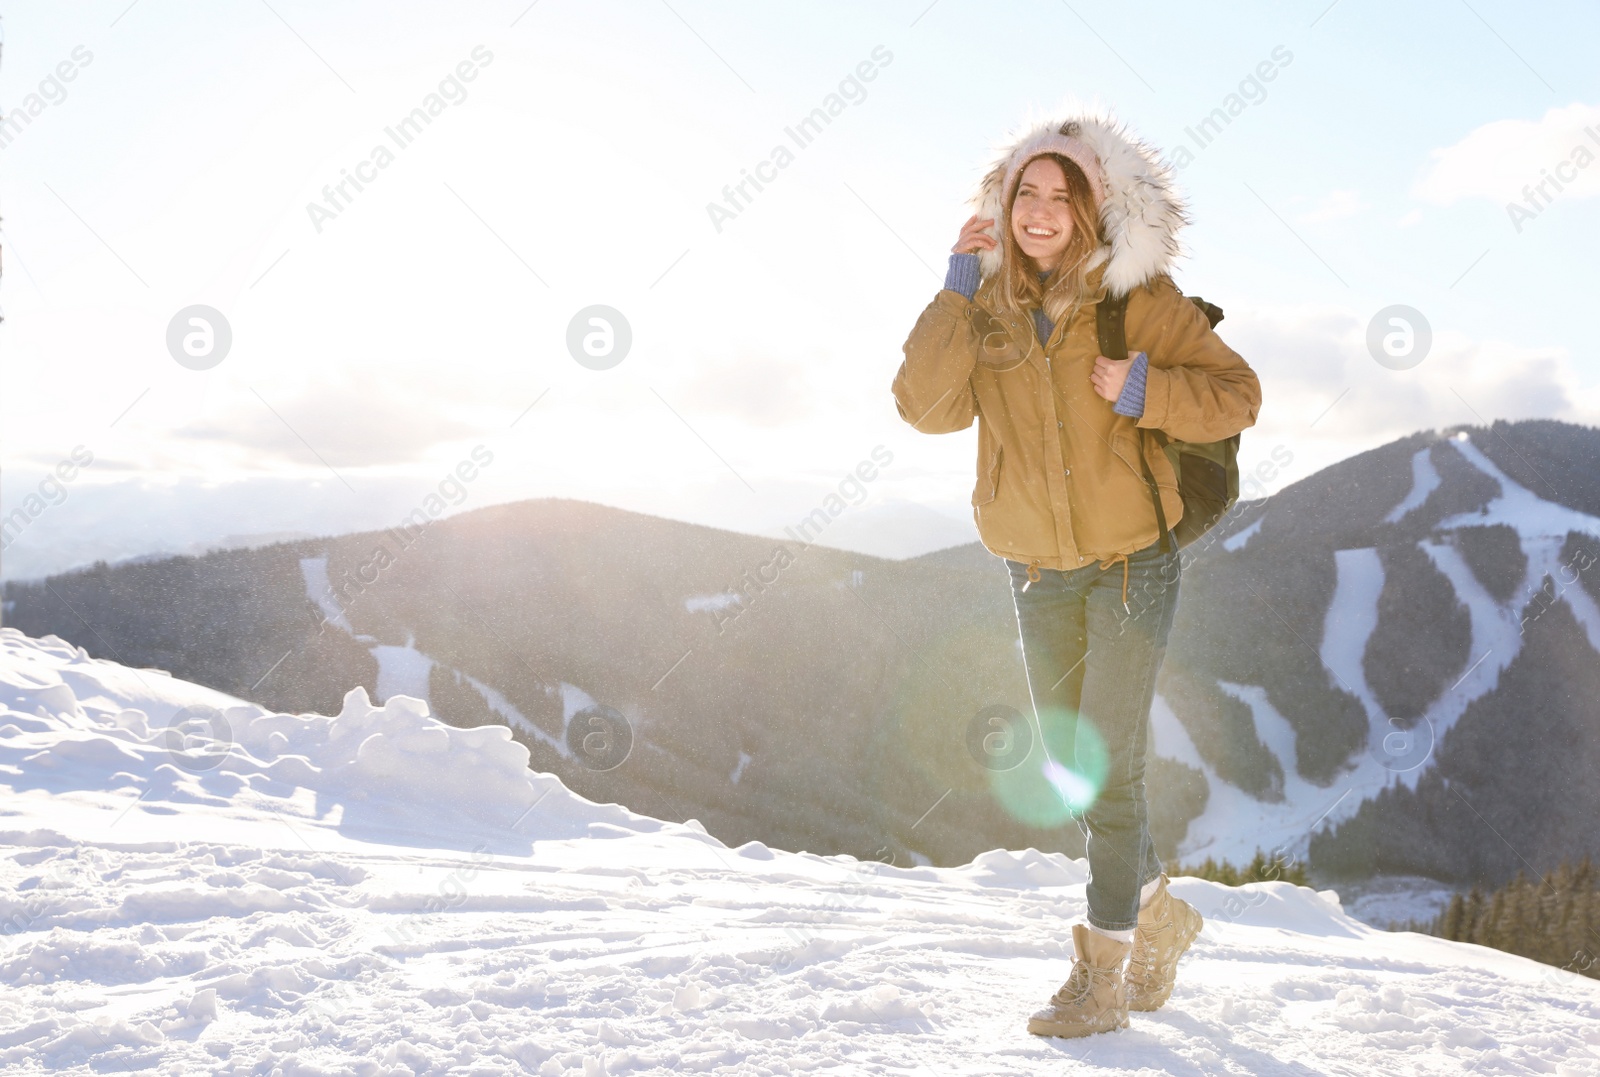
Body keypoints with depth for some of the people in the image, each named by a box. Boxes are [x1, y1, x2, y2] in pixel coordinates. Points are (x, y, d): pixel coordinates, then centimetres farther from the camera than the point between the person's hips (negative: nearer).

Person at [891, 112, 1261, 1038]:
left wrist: (1143, 389, -23)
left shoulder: (1138, 295, -8)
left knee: (1110, 770, -5)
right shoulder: (987, 307, 1)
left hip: (1133, 560, -5)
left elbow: (1237, 396, -7)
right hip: (1041, 571, 5)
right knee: (1071, 772, 13)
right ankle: (1160, 914, 37)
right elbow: (925, 406, -13)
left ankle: (1105, 975, 8)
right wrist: (958, 289, -17)